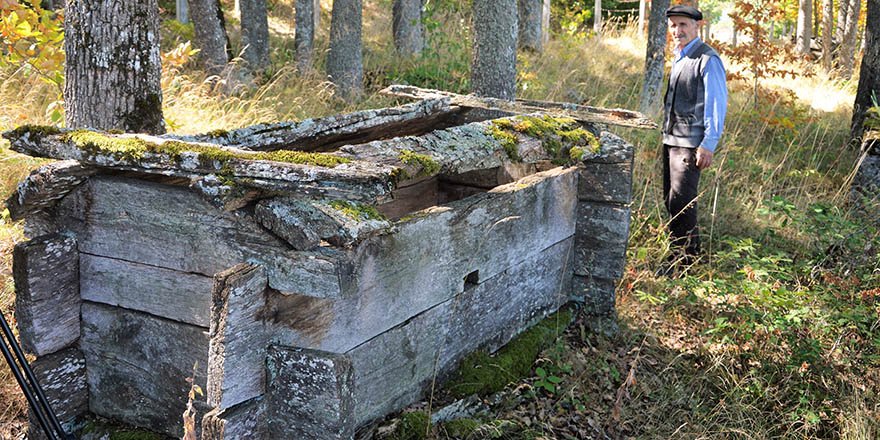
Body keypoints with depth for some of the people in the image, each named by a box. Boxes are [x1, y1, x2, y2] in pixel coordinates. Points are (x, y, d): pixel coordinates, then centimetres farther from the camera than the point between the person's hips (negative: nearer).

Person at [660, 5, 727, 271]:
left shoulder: (707, 60, -12)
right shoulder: (679, 58, 15)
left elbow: (717, 104, -15)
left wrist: (708, 145, -19)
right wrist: (666, 133, 18)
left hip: (691, 144, -9)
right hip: (671, 139, 9)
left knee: (680, 202, -9)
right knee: (670, 200, 14)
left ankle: (685, 259, 1)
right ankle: (676, 251, 25)